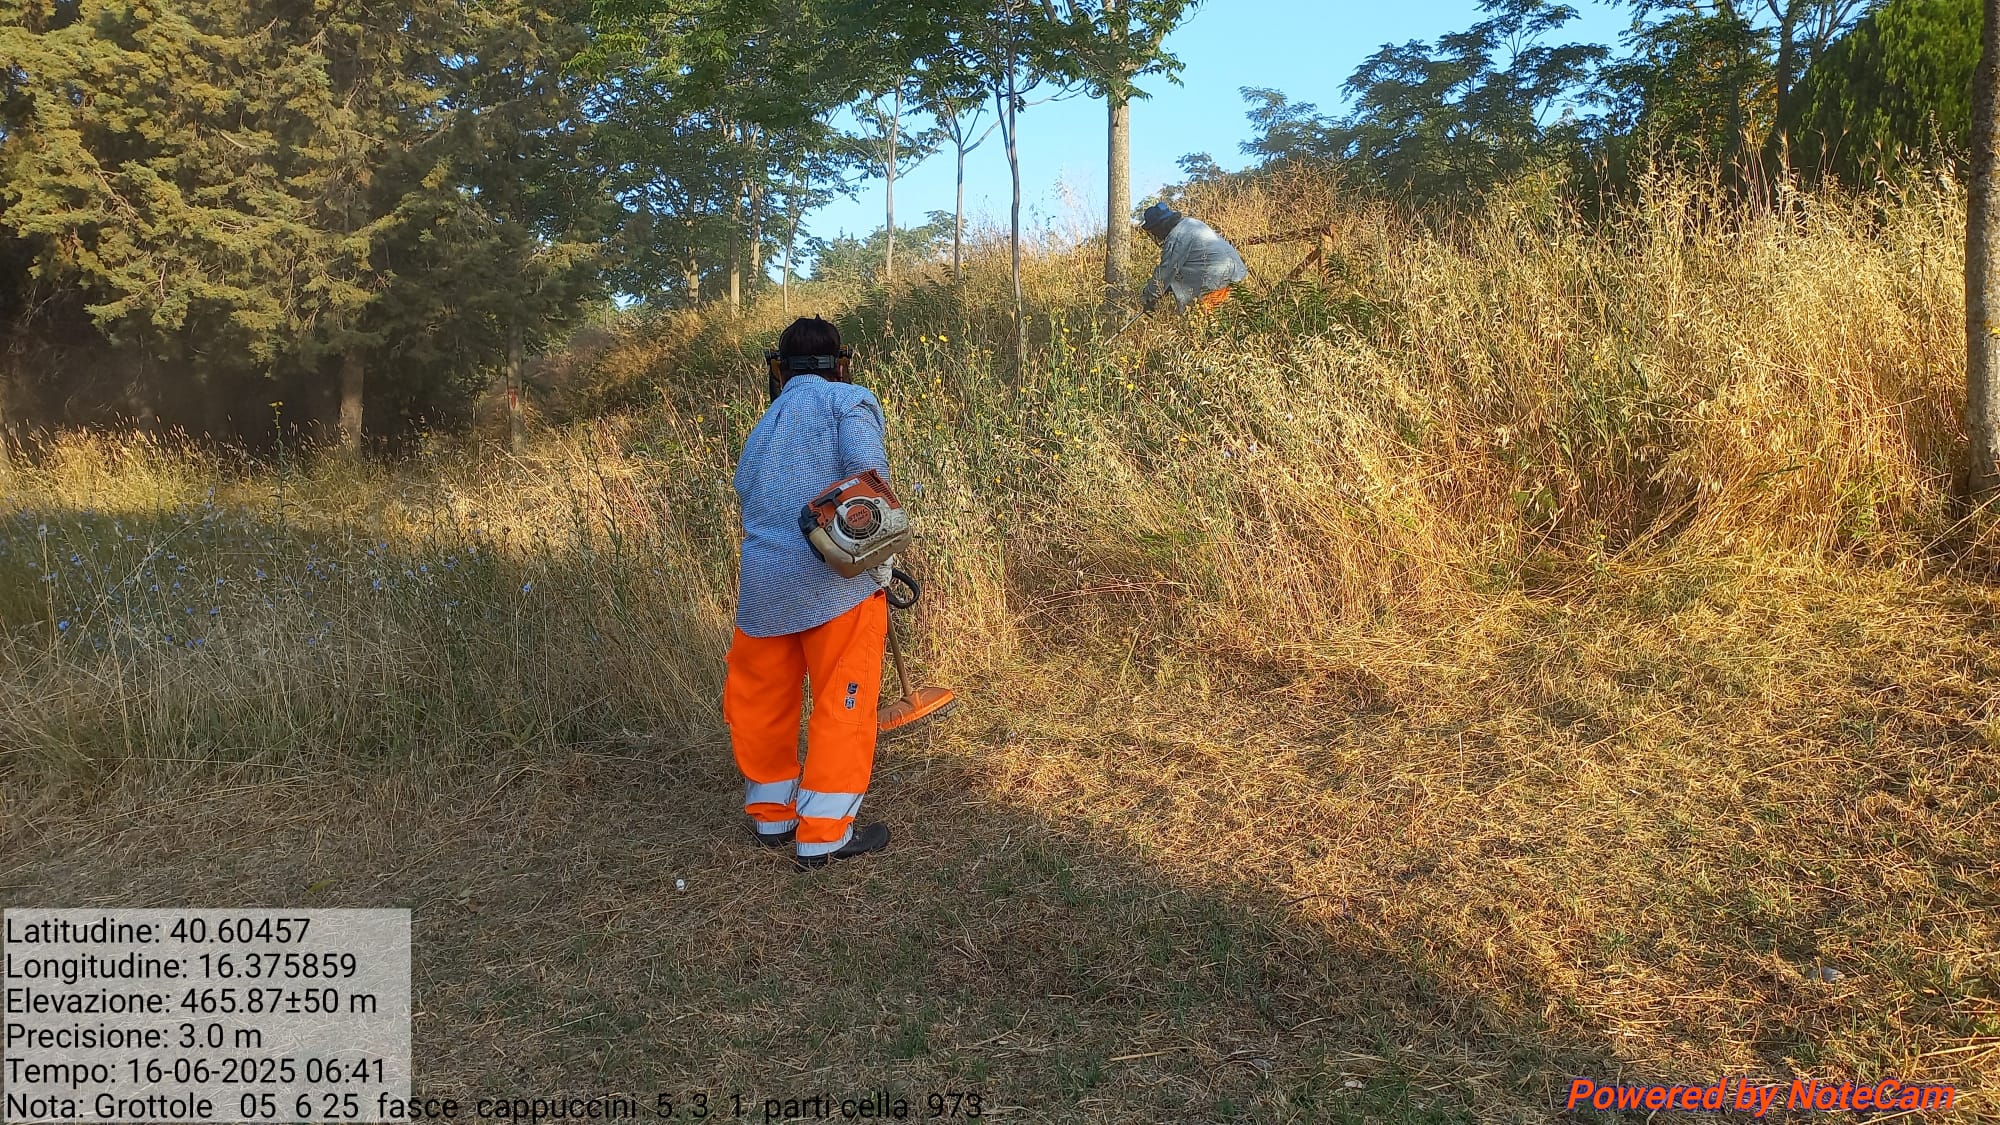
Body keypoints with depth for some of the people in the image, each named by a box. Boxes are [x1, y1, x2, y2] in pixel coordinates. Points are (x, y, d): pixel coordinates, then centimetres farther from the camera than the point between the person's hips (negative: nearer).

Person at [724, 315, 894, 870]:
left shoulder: (760, 431, 21)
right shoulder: (848, 400, 1)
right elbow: (868, 472, -16)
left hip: (763, 588, 6)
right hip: (837, 580, -6)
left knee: (760, 705, 21)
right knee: (842, 707, 8)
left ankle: (771, 815, 36)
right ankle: (823, 835, 15)